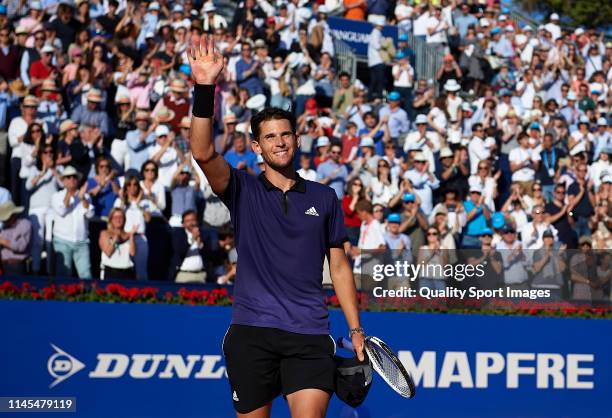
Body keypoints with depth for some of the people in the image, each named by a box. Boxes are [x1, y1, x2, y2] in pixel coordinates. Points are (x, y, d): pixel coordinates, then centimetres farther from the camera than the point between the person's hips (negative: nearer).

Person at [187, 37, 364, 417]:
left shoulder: (324, 197, 13)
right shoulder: (244, 190, 6)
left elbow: (339, 266, 16)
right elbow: (203, 153, -12)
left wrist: (356, 330, 9)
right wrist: (205, 89, -24)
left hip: (309, 335, 1)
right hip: (251, 331, 0)